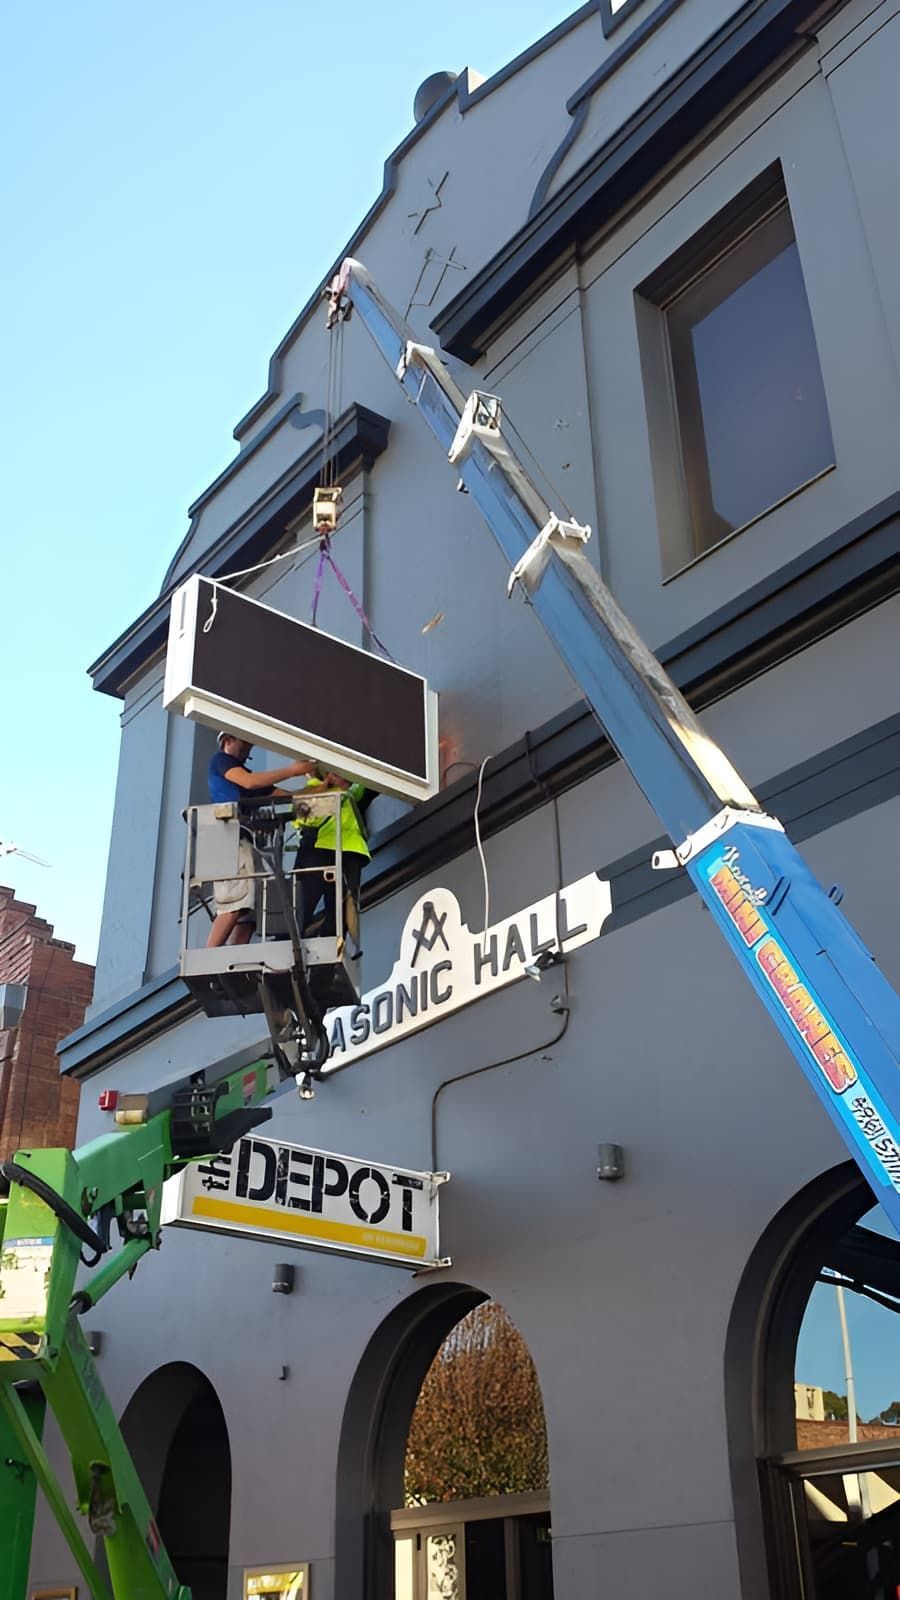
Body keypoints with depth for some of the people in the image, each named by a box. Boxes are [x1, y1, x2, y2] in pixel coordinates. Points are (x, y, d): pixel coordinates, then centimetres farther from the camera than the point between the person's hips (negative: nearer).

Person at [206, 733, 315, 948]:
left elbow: (289, 796, 25)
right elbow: (248, 782, -9)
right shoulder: (220, 760, 11)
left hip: (247, 842, 9)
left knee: (249, 911, -4)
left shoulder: (244, 771, 32)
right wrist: (291, 770, -7)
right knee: (237, 902, -22)